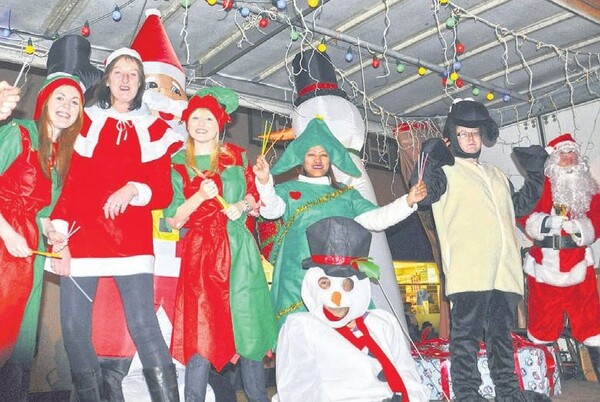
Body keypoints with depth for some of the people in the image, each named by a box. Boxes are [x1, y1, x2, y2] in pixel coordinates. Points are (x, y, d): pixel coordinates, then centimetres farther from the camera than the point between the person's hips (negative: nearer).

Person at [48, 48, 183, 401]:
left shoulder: (154, 130, 13)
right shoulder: (84, 122, 13)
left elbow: (164, 192, 7)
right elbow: (65, 182, 7)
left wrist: (134, 190, -14)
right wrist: (59, 237, -3)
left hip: (132, 239, -1)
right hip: (82, 237, 1)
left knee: (144, 326, -11)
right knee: (74, 329, -1)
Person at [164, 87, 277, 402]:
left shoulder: (236, 156, 10)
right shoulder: (177, 163, 6)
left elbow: (256, 195, 17)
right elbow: (172, 220, 1)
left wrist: (243, 205, -5)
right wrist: (199, 197, -15)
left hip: (238, 250, 1)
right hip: (199, 253, -1)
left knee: (248, 327, 3)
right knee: (201, 332, -4)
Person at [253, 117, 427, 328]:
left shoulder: (347, 194, 22)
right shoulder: (287, 190, 14)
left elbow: (375, 218, 16)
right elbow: (270, 209, -5)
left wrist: (408, 201, 4)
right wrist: (264, 182, -26)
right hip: (299, 274, -2)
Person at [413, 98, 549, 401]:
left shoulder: (495, 175, 27)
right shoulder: (445, 171, 4)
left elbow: (520, 205, 38)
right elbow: (422, 196, -15)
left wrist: (536, 175, 31)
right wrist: (429, 160, -24)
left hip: (504, 269, 7)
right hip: (468, 270, -7)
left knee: (501, 333, 13)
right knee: (467, 333, -5)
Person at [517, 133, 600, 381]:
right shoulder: (541, 184, 1)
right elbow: (526, 216, -7)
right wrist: (552, 223, -23)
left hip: (579, 263, 3)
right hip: (546, 264, -3)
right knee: (545, 316, 6)